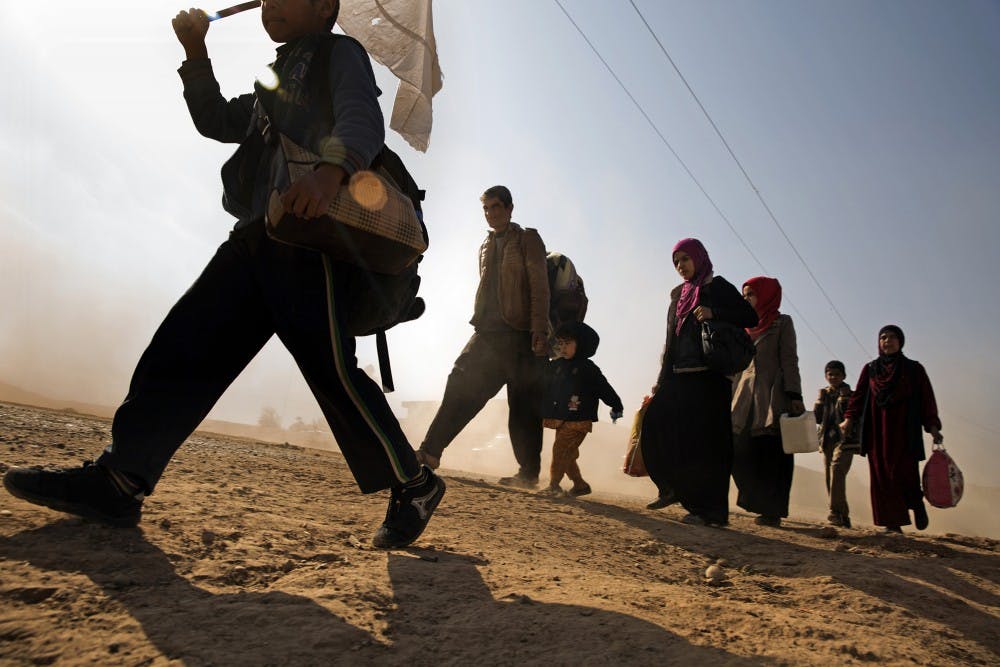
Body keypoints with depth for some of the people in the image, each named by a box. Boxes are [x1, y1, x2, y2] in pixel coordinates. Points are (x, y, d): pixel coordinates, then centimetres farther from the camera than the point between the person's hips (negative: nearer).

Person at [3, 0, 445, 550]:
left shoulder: (340, 54, 9)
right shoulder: (278, 81, 33)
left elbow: (362, 118, -12)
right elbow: (218, 123, 36)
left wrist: (331, 167, -33)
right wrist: (196, 55, 24)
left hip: (309, 238, -8)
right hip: (256, 236, 8)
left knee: (332, 369, -14)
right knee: (185, 346, -1)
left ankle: (412, 486, -2)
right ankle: (120, 479, 0)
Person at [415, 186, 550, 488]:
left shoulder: (527, 240, 2)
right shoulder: (485, 247, 21)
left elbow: (539, 287, -8)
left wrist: (539, 330, -18)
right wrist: (481, 324, 16)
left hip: (521, 334, -5)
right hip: (489, 332, 6)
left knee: (524, 406, -1)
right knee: (461, 387, -4)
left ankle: (529, 473, 6)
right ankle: (430, 451, -2)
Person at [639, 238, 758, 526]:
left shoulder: (716, 286, 1)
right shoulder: (679, 294, 19)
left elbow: (751, 317, -8)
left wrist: (714, 313, -24)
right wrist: (661, 380, 15)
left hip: (708, 376, -7)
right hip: (679, 375, 7)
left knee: (703, 440, -9)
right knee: (655, 422, -2)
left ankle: (710, 509, -2)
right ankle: (674, 487, 15)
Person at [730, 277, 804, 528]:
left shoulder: (782, 323, 6)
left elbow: (789, 361, -3)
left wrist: (794, 396, -13)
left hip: (773, 395, -5)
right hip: (745, 396, 5)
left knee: (770, 453, -6)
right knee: (741, 451, -4)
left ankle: (772, 511, 0)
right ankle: (761, 505, 7)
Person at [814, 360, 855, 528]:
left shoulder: (850, 394, 3)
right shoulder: (824, 394, 15)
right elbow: (817, 418, 7)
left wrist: (844, 398, -13)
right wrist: (821, 399, -4)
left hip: (844, 440, -5)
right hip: (827, 441, 5)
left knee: (836, 470, -24)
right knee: (830, 477, 2)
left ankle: (836, 512, -27)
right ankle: (843, 517, 9)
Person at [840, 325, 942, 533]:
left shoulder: (914, 368, 9)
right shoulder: (870, 369, 14)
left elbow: (927, 398, 3)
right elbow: (859, 395, 7)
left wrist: (933, 427, -6)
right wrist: (849, 419, -6)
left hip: (904, 432, -2)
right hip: (877, 432, 2)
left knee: (903, 472, -10)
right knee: (882, 476, -2)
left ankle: (917, 502, 21)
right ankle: (893, 524, 2)